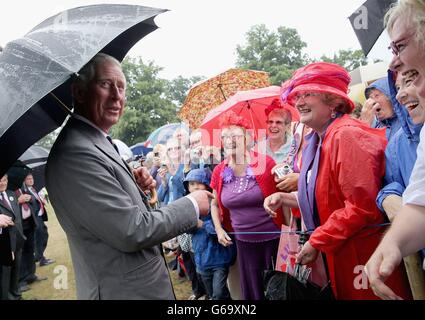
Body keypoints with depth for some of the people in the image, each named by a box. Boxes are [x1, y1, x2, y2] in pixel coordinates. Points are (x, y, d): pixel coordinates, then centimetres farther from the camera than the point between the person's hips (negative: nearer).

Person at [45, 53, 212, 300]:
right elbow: (133, 232, -26)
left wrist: (135, 186, -3)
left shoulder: (95, 142, 6)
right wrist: (192, 205, -14)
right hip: (125, 290, -9)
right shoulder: (75, 153, -25)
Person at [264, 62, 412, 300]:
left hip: (363, 256, -9)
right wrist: (286, 199, 2)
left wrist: (317, 242, -19)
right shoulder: (319, 140, 8)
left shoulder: (346, 135, -21)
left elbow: (363, 206, -27)